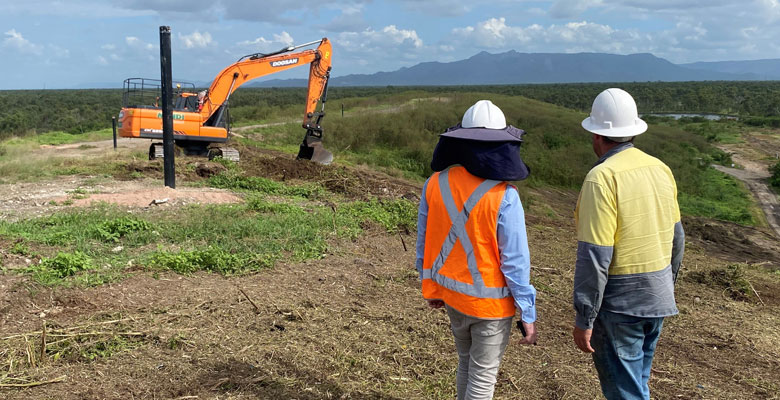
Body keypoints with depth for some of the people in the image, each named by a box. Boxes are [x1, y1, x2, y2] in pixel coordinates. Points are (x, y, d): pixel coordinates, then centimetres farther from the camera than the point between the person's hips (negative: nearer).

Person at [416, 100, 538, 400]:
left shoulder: (435, 184, -7)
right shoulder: (503, 196, -21)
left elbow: (424, 243, 2)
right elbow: (515, 260, -17)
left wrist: (430, 287, 16)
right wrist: (528, 313, -7)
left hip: (451, 295, 5)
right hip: (490, 302, -5)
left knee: (466, 365, 25)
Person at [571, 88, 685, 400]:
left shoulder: (602, 178, -20)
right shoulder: (660, 169, 3)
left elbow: (594, 257, -22)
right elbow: (676, 237, 12)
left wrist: (584, 319, -15)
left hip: (619, 303, -8)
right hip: (658, 299, 8)